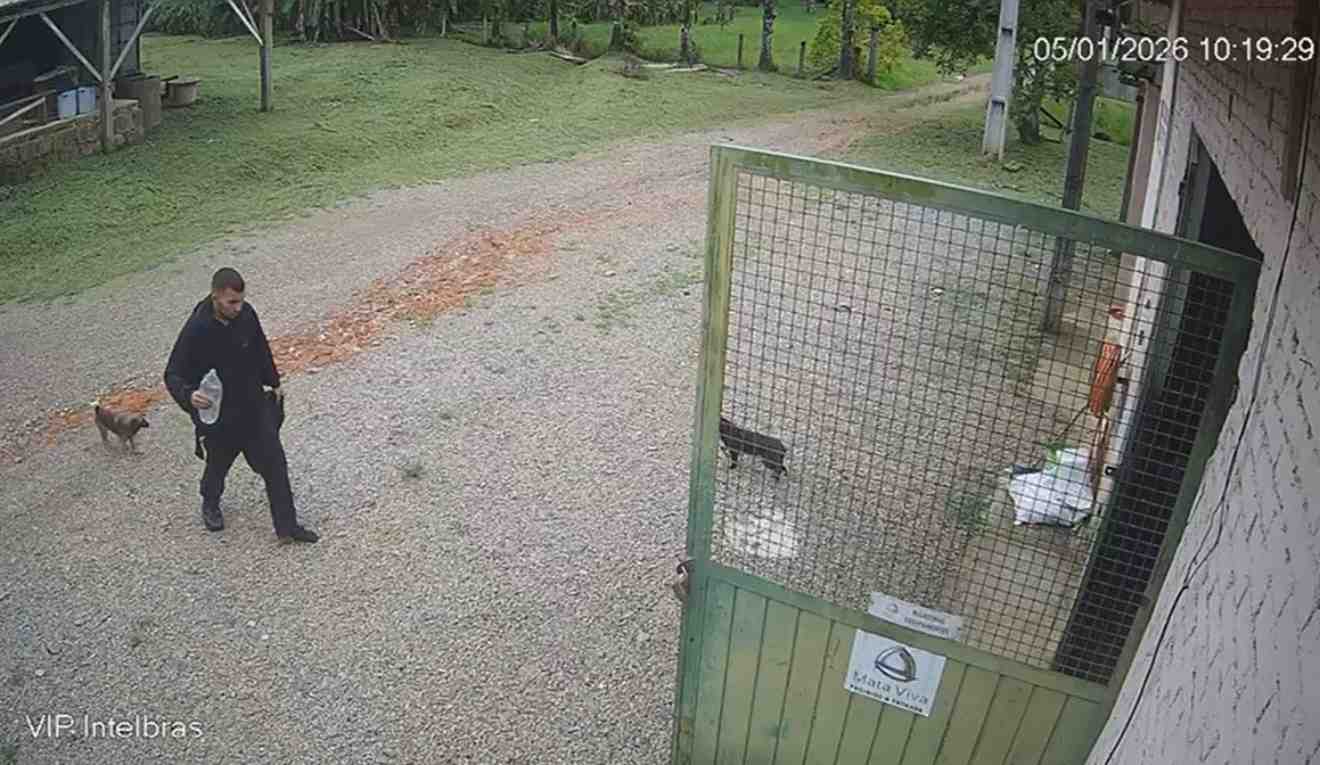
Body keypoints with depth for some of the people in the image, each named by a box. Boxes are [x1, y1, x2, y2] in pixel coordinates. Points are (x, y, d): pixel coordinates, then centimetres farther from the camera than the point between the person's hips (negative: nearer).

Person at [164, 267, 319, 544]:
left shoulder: (246, 314, -10)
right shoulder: (196, 331, -24)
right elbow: (173, 374, -18)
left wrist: (273, 383, 18)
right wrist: (188, 396, -39)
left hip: (255, 406, 4)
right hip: (219, 415, -4)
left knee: (274, 463, 2)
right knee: (218, 464, 20)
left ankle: (287, 527, 11)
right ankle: (210, 505, 52)